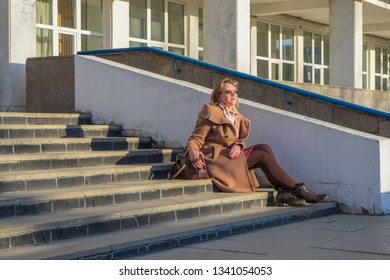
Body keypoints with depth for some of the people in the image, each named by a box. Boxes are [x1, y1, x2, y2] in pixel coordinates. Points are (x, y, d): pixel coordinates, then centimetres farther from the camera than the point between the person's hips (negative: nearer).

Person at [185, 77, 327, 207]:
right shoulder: (212, 113, -2)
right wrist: (192, 153, -31)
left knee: (264, 148, -16)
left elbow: (240, 140, 16)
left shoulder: (237, 116, 21)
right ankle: (298, 190, -18)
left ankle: (282, 192, -26)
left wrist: (238, 146, -11)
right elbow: (195, 139, -7)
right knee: (262, 155, -19)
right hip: (214, 158, -7)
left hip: (229, 155, 7)